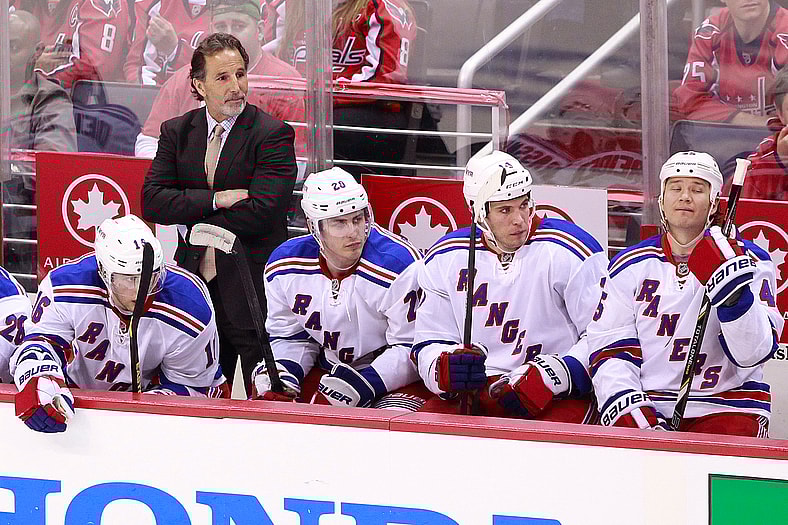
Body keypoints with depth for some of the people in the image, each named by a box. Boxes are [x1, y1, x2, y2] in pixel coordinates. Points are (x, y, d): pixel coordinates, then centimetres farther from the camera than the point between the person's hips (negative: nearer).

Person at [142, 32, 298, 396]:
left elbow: (262, 211, -18)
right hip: (195, 281, 4)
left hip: (254, 286, -4)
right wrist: (215, 200, -15)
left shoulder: (272, 134, -7)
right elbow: (152, 201, -2)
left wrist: (194, 225, -10)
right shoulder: (177, 132, 8)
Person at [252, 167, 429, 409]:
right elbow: (291, 337, 9)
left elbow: (410, 349, -19)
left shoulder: (399, 265, -23)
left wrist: (362, 383, -29)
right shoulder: (285, 265, -5)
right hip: (326, 369, 6)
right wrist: (281, 371, -11)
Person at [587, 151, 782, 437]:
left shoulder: (751, 261, 1)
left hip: (724, 409, -3)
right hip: (648, 409, 3)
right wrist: (629, 411, -12)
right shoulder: (630, 266, 10)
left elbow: (753, 353, -11)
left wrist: (731, 285, -25)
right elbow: (611, 350, 5)